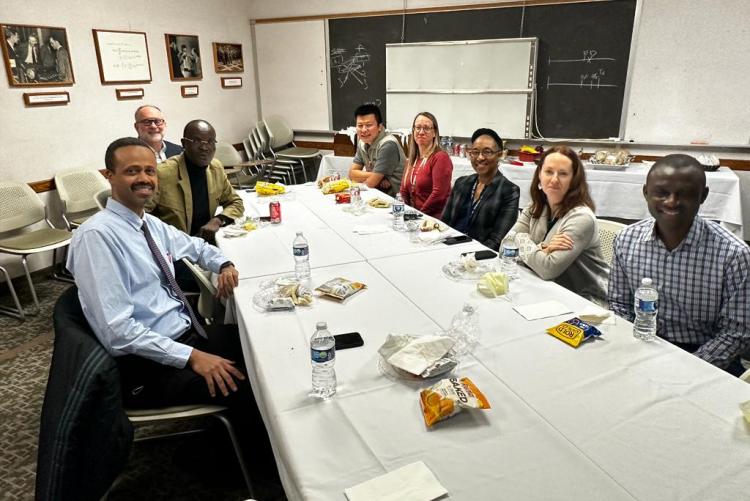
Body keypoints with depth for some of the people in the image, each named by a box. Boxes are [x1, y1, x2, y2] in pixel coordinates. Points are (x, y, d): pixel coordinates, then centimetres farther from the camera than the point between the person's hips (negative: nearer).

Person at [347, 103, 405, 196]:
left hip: (396, 196, -7)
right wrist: (376, 176, -11)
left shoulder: (388, 144, -21)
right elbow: (351, 174, 4)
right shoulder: (363, 142, 5)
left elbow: (371, 182, -22)